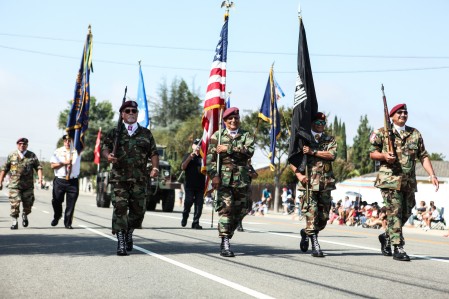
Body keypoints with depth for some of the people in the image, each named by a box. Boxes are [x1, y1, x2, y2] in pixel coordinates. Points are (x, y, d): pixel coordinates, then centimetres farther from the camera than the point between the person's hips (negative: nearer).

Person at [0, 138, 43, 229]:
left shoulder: (32, 156, 5)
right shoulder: (11, 156, 4)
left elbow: (38, 167, 3)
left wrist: (40, 178, -13)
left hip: (28, 185, 1)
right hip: (14, 185, -1)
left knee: (28, 204, 7)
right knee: (15, 204, -9)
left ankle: (25, 215, 37)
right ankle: (14, 222, 4)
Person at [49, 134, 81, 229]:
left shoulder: (77, 151, 7)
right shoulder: (58, 151, 6)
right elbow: (52, 165, 0)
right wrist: (64, 163, -10)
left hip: (73, 181, 0)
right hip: (59, 181, 0)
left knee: (71, 204, -2)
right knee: (56, 201, 7)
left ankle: (68, 223, 9)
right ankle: (56, 217, 34)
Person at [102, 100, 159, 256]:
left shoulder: (146, 133, 15)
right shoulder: (115, 133, 12)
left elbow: (153, 153, 12)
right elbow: (105, 147, 4)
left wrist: (155, 167, -5)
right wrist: (108, 155, -19)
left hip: (140, 178, 2)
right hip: (119, 177, -2)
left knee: (139, 208, 3)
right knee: (120, 208, -10)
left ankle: (129, 233, 29)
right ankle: (121, 241, -8)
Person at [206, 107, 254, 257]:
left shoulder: (246, 136, 13)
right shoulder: (217, 136, 10)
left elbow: (249, 151, -7)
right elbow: (210, 157, 2)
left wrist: (228, 148, -10)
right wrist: (214, 175, -10)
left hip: (241, 179, 3)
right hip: (223, 178, -3)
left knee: (240, 211, 4)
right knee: (225, 209, -13)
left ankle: (227, 239, 21)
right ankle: (225, 244, -13)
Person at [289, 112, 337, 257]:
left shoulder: (330, 140, 15)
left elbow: (332, 154, -5)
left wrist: (313, 152, -12)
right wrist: (298, 174, -9)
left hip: (326, 183, 3)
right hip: (309, 182, -3)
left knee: (324, 217, 6)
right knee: (312, 213, -12)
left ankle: (306, 232, 31)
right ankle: (315, 245, -8)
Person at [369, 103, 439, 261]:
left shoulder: (415, 134, 13)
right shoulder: (382, 133, 2)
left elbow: (423, 156, 11)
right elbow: (372, 153, 4)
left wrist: (432, 174, 0)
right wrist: (384, 155, -17)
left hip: (409, 181, 5)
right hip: (390, 180, -5)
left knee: (406, 213, 10)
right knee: (395, 213, -9)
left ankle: (386, 236, 32)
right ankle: (398, 248, -7)